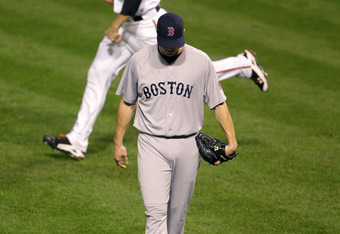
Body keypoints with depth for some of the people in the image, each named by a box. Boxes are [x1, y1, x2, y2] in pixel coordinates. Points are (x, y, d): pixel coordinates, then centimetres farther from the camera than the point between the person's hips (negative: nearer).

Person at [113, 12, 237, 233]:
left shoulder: (201, 62, -3)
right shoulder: (139, 61, -1)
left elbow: (218, 103, 0)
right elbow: (128, 103, 10)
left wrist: (231, 140, -13)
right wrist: (118, 143, 10)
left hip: (188, 146, 1)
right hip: (152, 146, -1)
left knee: (178, 209, 11)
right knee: (155, 210, -13)